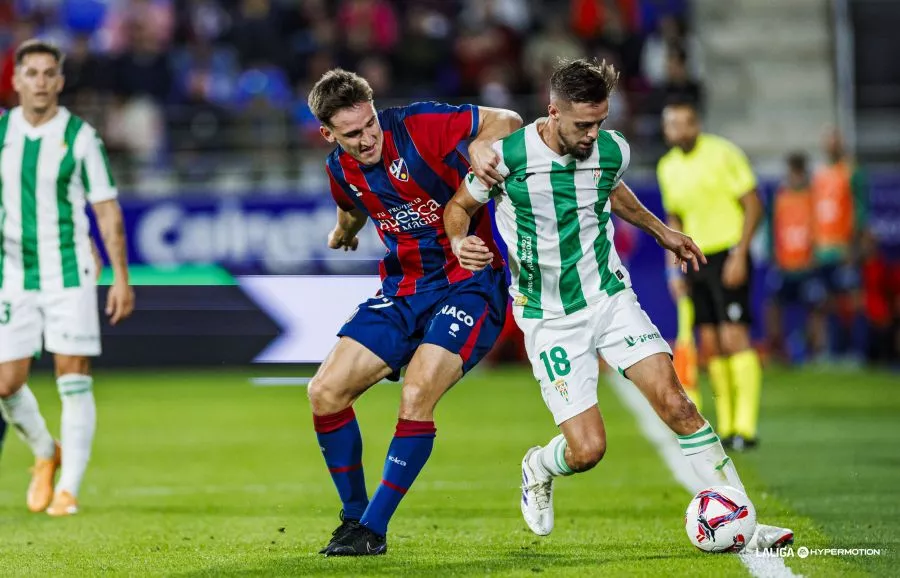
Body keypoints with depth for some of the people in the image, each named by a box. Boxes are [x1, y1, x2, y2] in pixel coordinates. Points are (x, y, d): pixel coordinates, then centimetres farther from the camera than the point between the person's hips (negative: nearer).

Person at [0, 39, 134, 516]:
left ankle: (68, 488, 2)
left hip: (70, 275, -3)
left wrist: (122, 279, -6)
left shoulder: (81, 136, -5)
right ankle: (45, 454, 27)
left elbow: (107, 211, -2)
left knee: (74, 382, -5)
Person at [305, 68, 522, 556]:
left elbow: (508, 121, -14)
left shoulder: (417, 126, -16)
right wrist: (343, 234, 43)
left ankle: (373, 528, -12)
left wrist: (481, 145, -34)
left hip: (468, 282, -6)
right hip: (402, 290, 6)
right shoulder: (340, 170, 2)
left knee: (416, 396, -24)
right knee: (325, 392, -5)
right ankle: (354, 514, 12)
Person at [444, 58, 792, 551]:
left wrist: (661, 231, 29)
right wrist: (460, 243, -19)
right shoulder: (508, 155, -17)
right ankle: (537, 469, 27)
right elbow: (459, 205, 2)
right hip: (549, 320, -3)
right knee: (586, 449, -11)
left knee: (673, 401, -15)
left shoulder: (612, 150, -5)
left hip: (610, 297, 3)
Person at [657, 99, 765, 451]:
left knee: (734, 337, -15)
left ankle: (746, 426, -17)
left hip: (728, 255, -6)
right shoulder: (667, 167, 10)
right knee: (710, 344, 4)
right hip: (696, 260, 6)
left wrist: (739, 255, -16)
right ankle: (726, 426, 9)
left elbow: (753, 205, -9)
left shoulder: (722, 153, -8)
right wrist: (676, 269, 12)